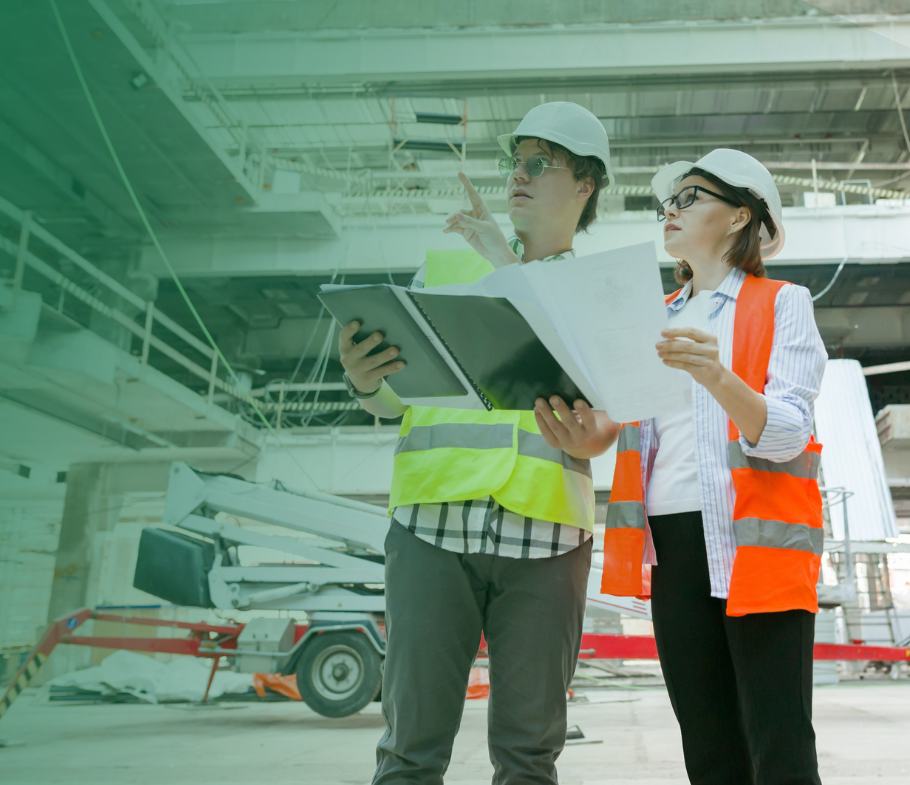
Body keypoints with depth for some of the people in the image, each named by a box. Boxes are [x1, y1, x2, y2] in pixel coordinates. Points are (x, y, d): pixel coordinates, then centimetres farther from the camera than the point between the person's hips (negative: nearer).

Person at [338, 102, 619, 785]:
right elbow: (399, 396, 14)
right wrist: (366, 381, -10)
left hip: (545, 532, 0)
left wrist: (512, 267, -7)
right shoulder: (445, 263, 18)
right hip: (434, 521, 0)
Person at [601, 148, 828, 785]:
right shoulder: (657, 318, 19)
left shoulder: (783, 303, 4)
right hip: (672, 546, 5)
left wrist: (717, 377, -30)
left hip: (756, 540, -5)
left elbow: (787, 433, -11)